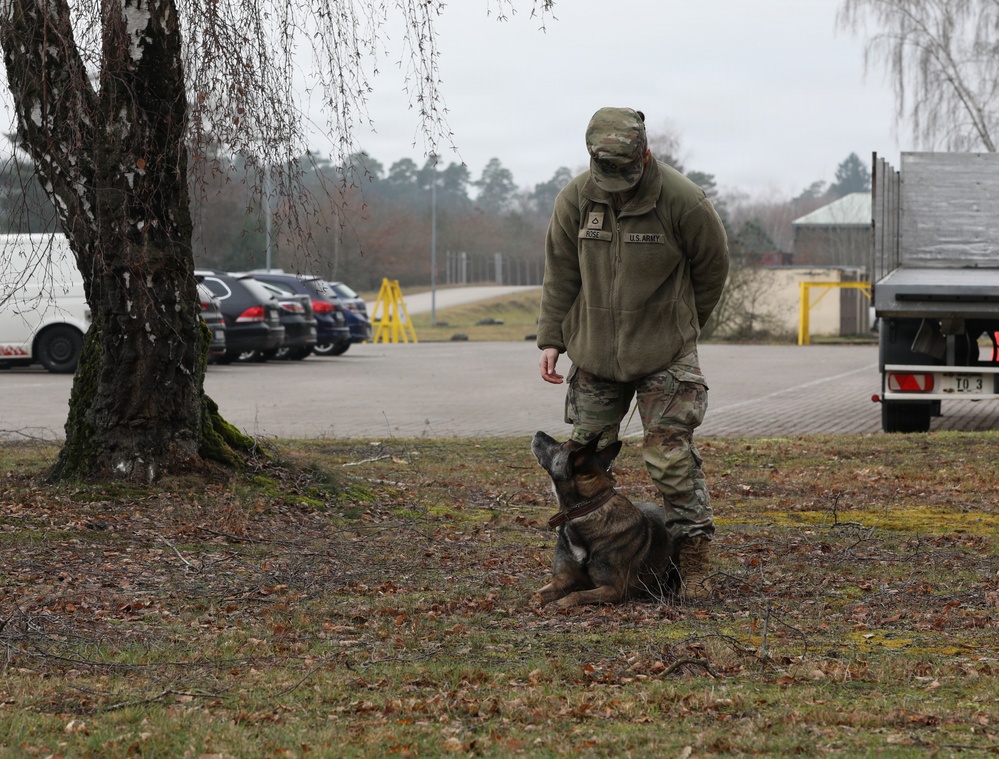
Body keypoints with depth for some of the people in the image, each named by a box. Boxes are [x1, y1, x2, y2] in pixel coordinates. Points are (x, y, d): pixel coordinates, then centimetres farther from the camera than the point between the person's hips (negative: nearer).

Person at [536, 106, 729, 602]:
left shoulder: (681, 200, -14)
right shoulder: (574, 200, -5)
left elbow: (712, 265, 1)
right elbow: (560, 275, 7)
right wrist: (551, 339, 2)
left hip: (665, 355, -3)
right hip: (594, 353, 4)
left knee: (672, 458, -8)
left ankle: (694, 565, -1)